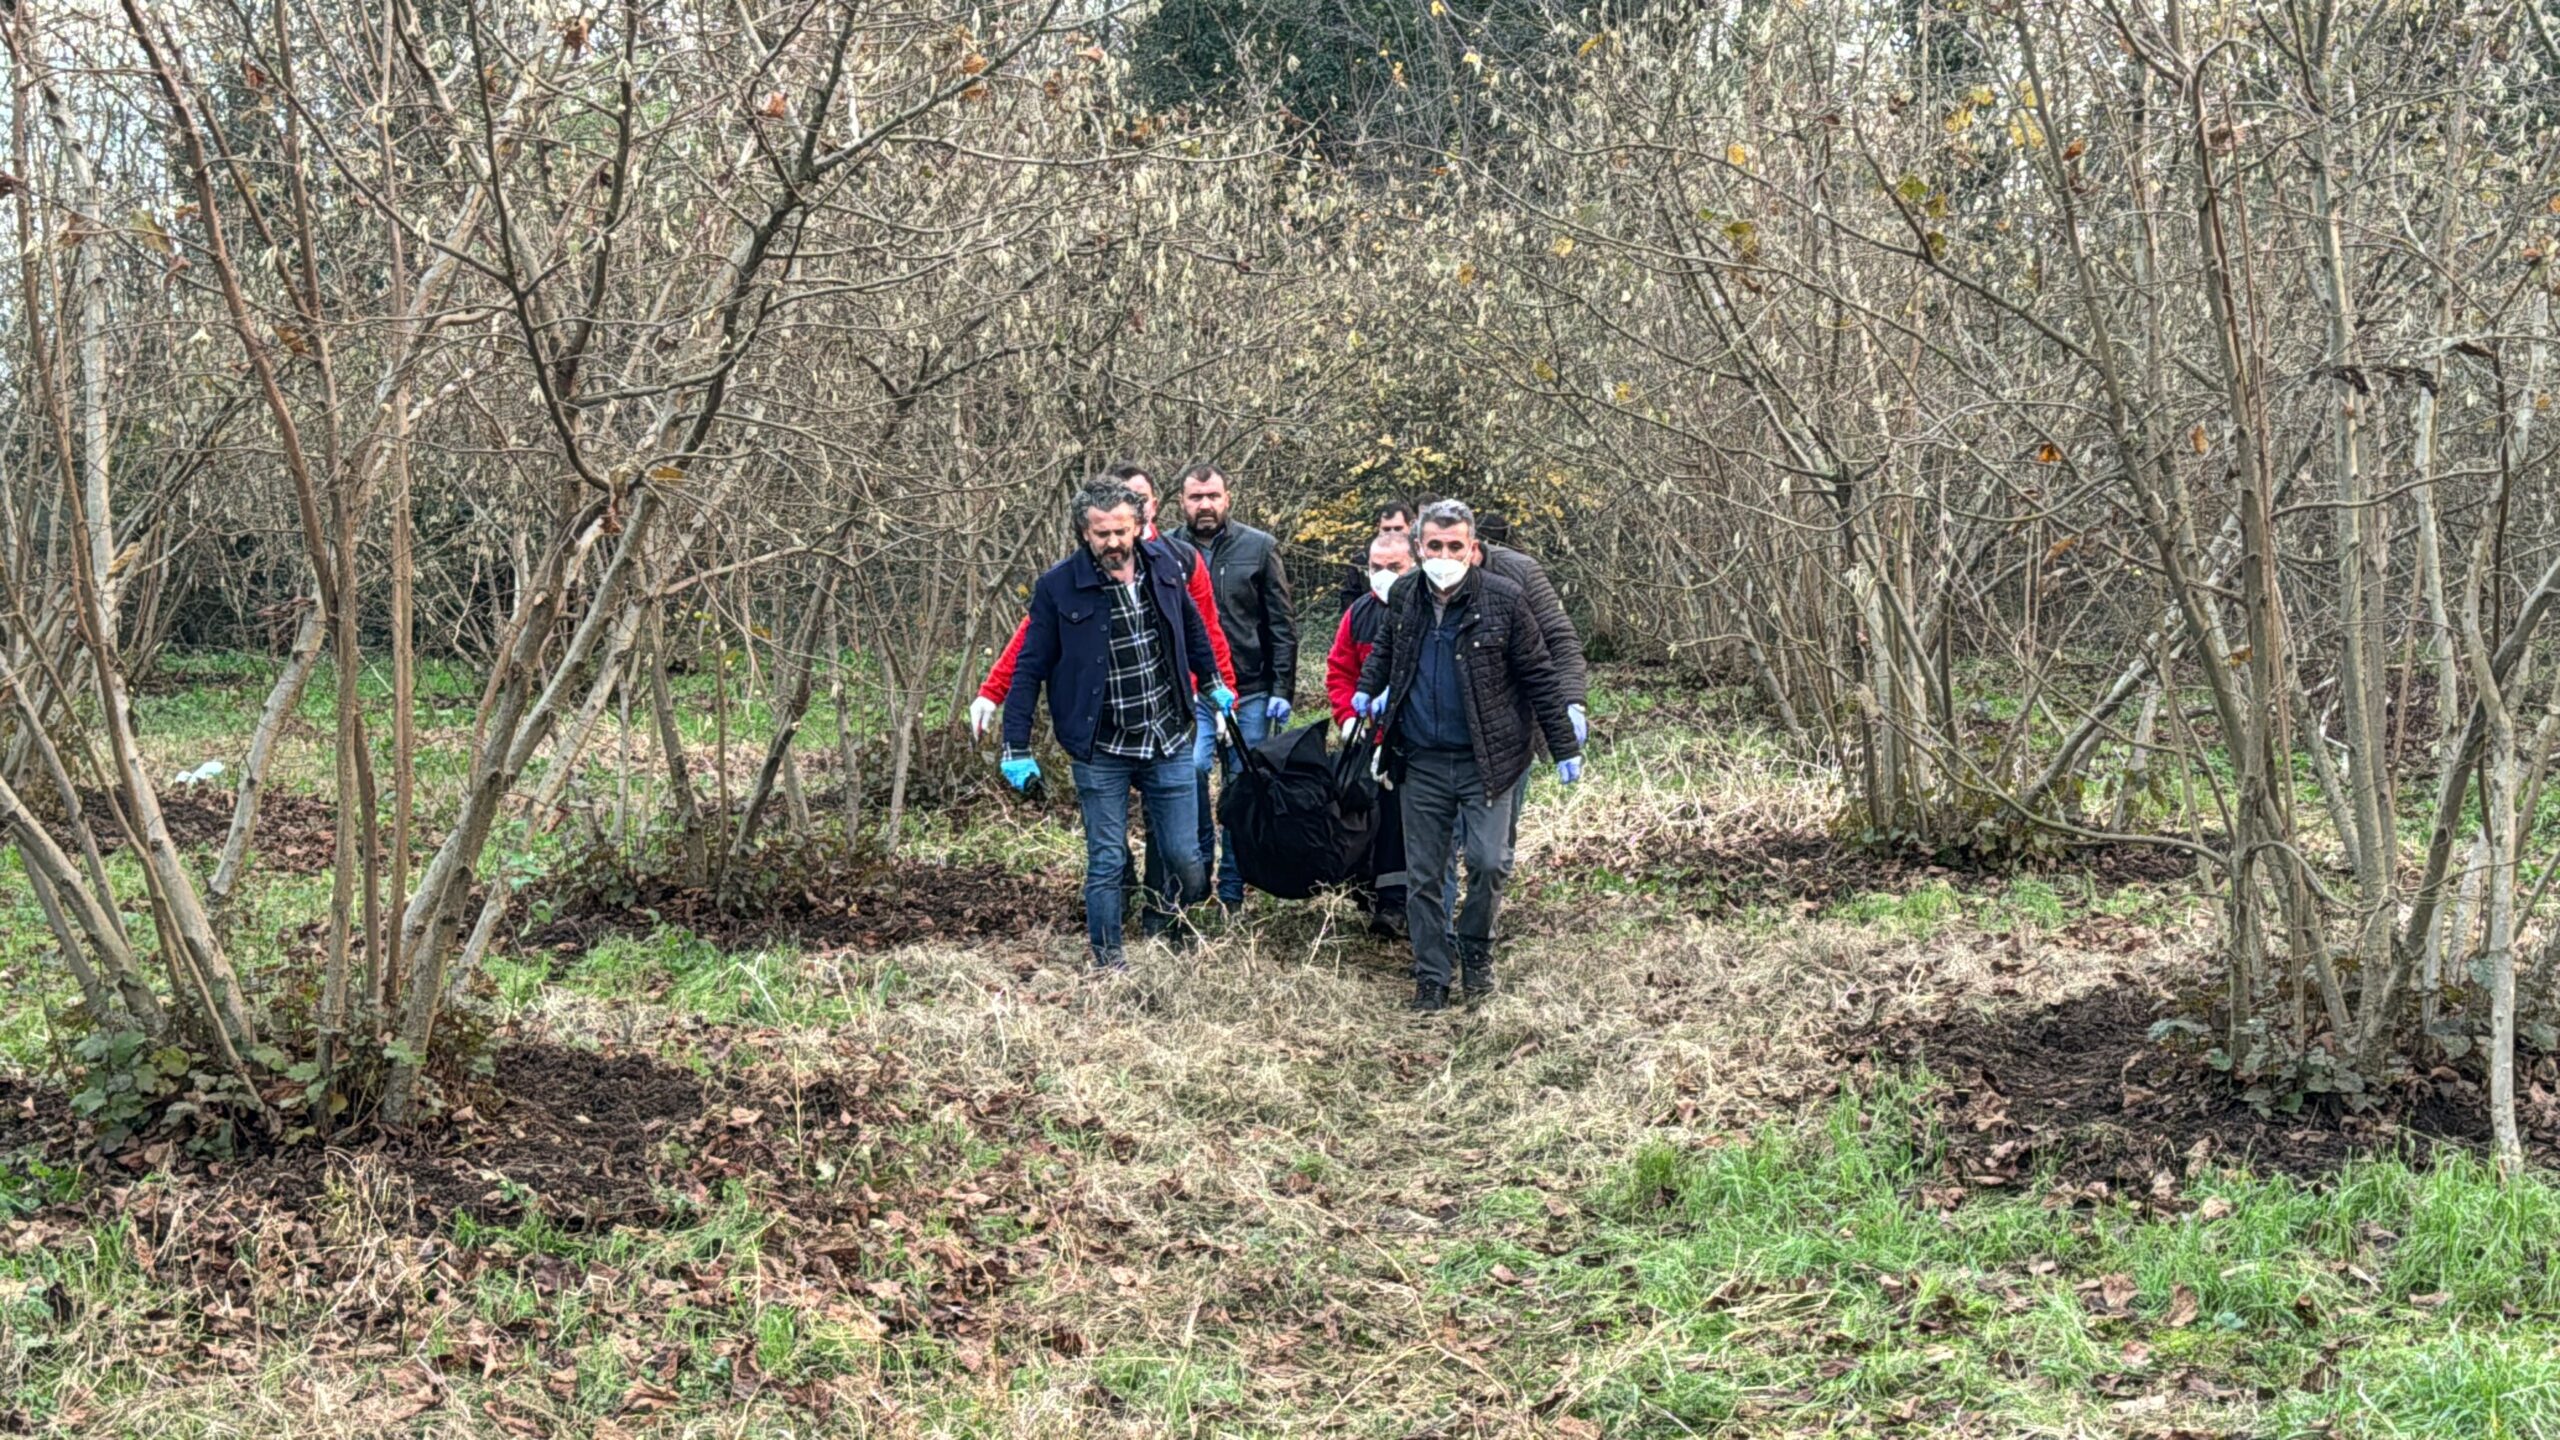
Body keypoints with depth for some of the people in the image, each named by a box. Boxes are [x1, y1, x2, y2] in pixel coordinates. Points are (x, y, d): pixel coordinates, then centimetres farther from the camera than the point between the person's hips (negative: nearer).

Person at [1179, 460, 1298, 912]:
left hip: (1250, 692, 1)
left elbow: (1282, 625, 2)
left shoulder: (1259, 547, 2)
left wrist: (1282, 689, -3)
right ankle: (1197, 866, -3)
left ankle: (1232, 891, 16)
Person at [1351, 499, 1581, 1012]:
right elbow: (1385, 648, 26)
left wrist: (1565, 749, -2)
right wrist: (1366, 690, 13)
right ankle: (1431, 979, 17)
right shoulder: (1404, 596, 3)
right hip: (1421, 761, 3)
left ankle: (1476, 950, 15)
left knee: (1488, 862, -12)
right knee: (1423, 875, 6)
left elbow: (1539, 677, -3)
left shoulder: (1503, 600, -8)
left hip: (1485, 759, -3)